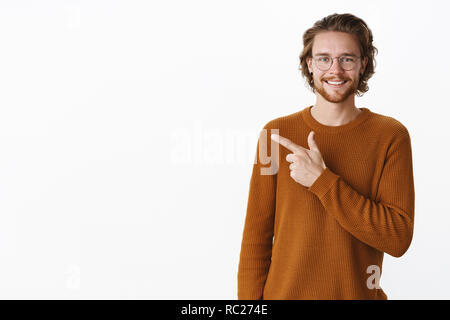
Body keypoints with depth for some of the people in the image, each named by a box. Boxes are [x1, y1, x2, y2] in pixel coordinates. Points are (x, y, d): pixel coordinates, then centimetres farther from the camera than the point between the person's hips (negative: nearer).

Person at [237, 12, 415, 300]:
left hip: (359, 292, 0)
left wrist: (322, 181, -21)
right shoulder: (276, 134, -5)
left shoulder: (390, 136, -8)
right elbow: (256, 236, -3)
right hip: (283, 292, 1)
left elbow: (398, 238, -16)